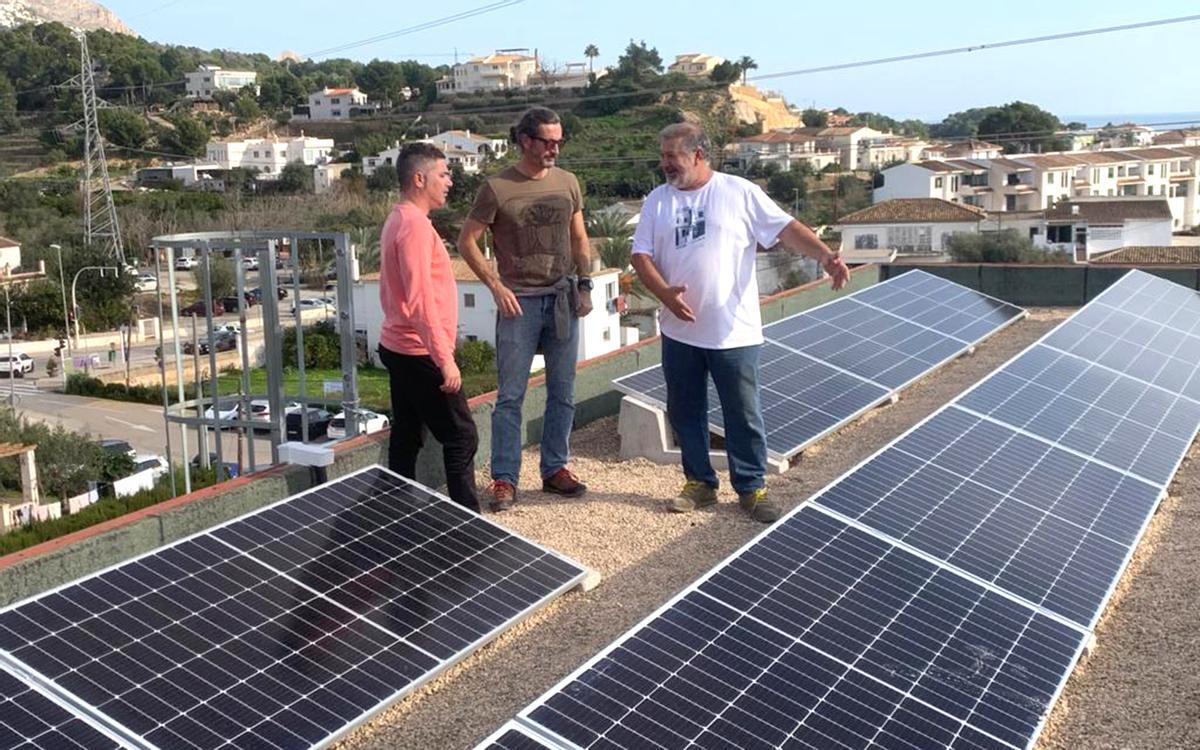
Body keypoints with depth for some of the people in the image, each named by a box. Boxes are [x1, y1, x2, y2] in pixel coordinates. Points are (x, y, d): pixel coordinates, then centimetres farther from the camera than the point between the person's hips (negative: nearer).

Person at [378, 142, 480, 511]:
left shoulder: (399, 220, 13)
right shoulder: (415, 225, -19)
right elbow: (421, 300, -25)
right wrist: (445, 360, -23)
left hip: (398, 348, 10)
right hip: (420, 354, -10)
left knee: (406, 438, 14)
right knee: (461, 437, -3)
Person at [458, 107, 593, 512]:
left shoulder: (567, 182, 7)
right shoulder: (497, 188, -7)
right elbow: (467, 241, -2)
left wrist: (584, 286, 6)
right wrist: (496, 286, -9)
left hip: (562, 299, 4)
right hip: (519, 302, -4)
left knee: (562, 393, 10)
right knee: (510, 396, -1)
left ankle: (555, 469, 22)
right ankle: (504, 479, 6)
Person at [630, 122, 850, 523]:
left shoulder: (740, 192, -3)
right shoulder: (657, 200, 6)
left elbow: (786, 228, -6)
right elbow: (641, 255, 2)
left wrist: (825, 256, -22)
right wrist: (665, 293, -16)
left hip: (734, 332, -4)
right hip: (680, 331, 4)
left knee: (743, 414, 4)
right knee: (685, 411, 13)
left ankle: (751, 487, 17)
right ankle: (700, 482, 28)